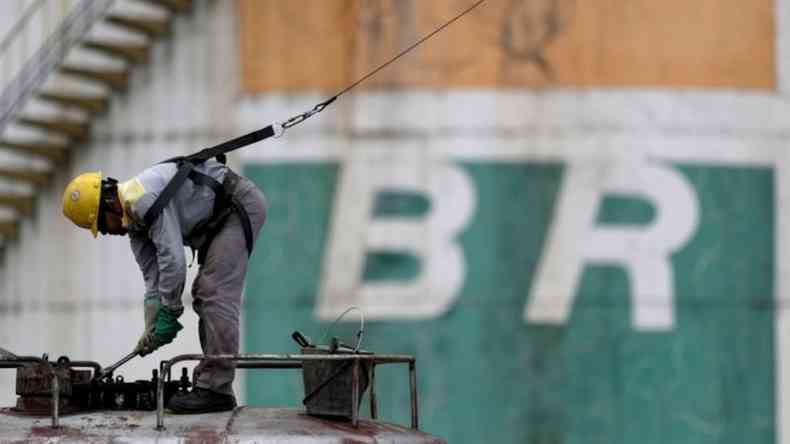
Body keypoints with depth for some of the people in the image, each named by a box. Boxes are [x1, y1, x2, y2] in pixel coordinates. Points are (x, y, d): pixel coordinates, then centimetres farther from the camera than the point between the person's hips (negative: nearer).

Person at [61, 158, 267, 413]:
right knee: (205, 296, 13)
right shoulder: (134, 223, 9)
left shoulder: (144, 198, -23)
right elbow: (153, 280, 11)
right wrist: (151, 330, 3)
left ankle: (216, 390, -16)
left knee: (216, 296, -15)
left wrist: (168, 313, -17)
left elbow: (173, 259, -26)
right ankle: (209, 381, 14)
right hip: (219, 217, 11)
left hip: (240, 205, -11)